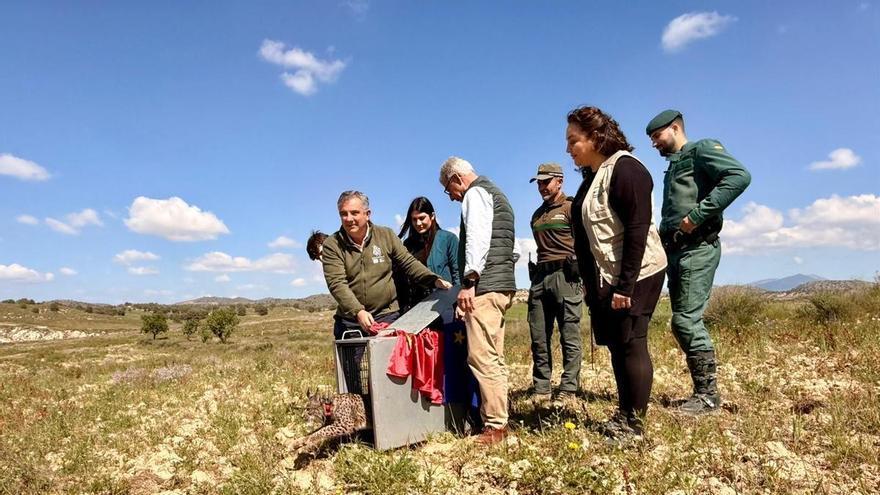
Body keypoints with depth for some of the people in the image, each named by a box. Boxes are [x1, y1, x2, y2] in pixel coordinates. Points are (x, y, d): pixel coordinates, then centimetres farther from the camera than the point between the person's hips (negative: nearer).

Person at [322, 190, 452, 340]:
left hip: (387, 316, 0)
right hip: (349, 320, 0)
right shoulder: (332, 245, -3)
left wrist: (434, 280, -9)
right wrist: (358, 311, -26)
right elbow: (336, 284, -13)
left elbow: (409, 263, 6)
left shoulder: (386, 235, 3)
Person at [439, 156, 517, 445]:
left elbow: (478, 237, -17)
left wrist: (469, 281, -23)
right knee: (493, 358, 11)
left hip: (485, 286, -11)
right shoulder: (495, 193, 28)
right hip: (501, 285, 11)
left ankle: (495, 427, -8)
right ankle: (497, 420, 16)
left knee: (482, 357, -11)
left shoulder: (476, 193, -2)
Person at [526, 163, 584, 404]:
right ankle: (540, 389, 12)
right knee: (539, 337, 5)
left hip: (565, 275, -7)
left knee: (570, 336, -3)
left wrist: (581, 275, -12)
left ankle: (568, 390, 2)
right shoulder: (537, 215, 22)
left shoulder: (571, 208, 1)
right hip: (539, 276, 7)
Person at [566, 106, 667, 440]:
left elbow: (637, 230, -20)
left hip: (635, 275, -9)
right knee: (616, 346, 13)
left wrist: (625, 286, -22)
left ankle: (634, 423, 10)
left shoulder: (625, 169, -14)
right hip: (604, 278, 9)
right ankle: (623, 415, 25)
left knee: (631, 344, -2)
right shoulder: (592, 176, 14)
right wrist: (592, 283, 13)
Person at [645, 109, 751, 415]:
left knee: (686, 320, -12)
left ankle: (708, 393, -3)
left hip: (697, 247, -9)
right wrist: (664, 237, 8)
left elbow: (740, 176, -18)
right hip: (676, 250, 9)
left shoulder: (701, 150, -1)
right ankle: (702, 390, 16)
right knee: (684, 322, 8)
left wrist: (698, 215, -21)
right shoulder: (673, 167, 25)